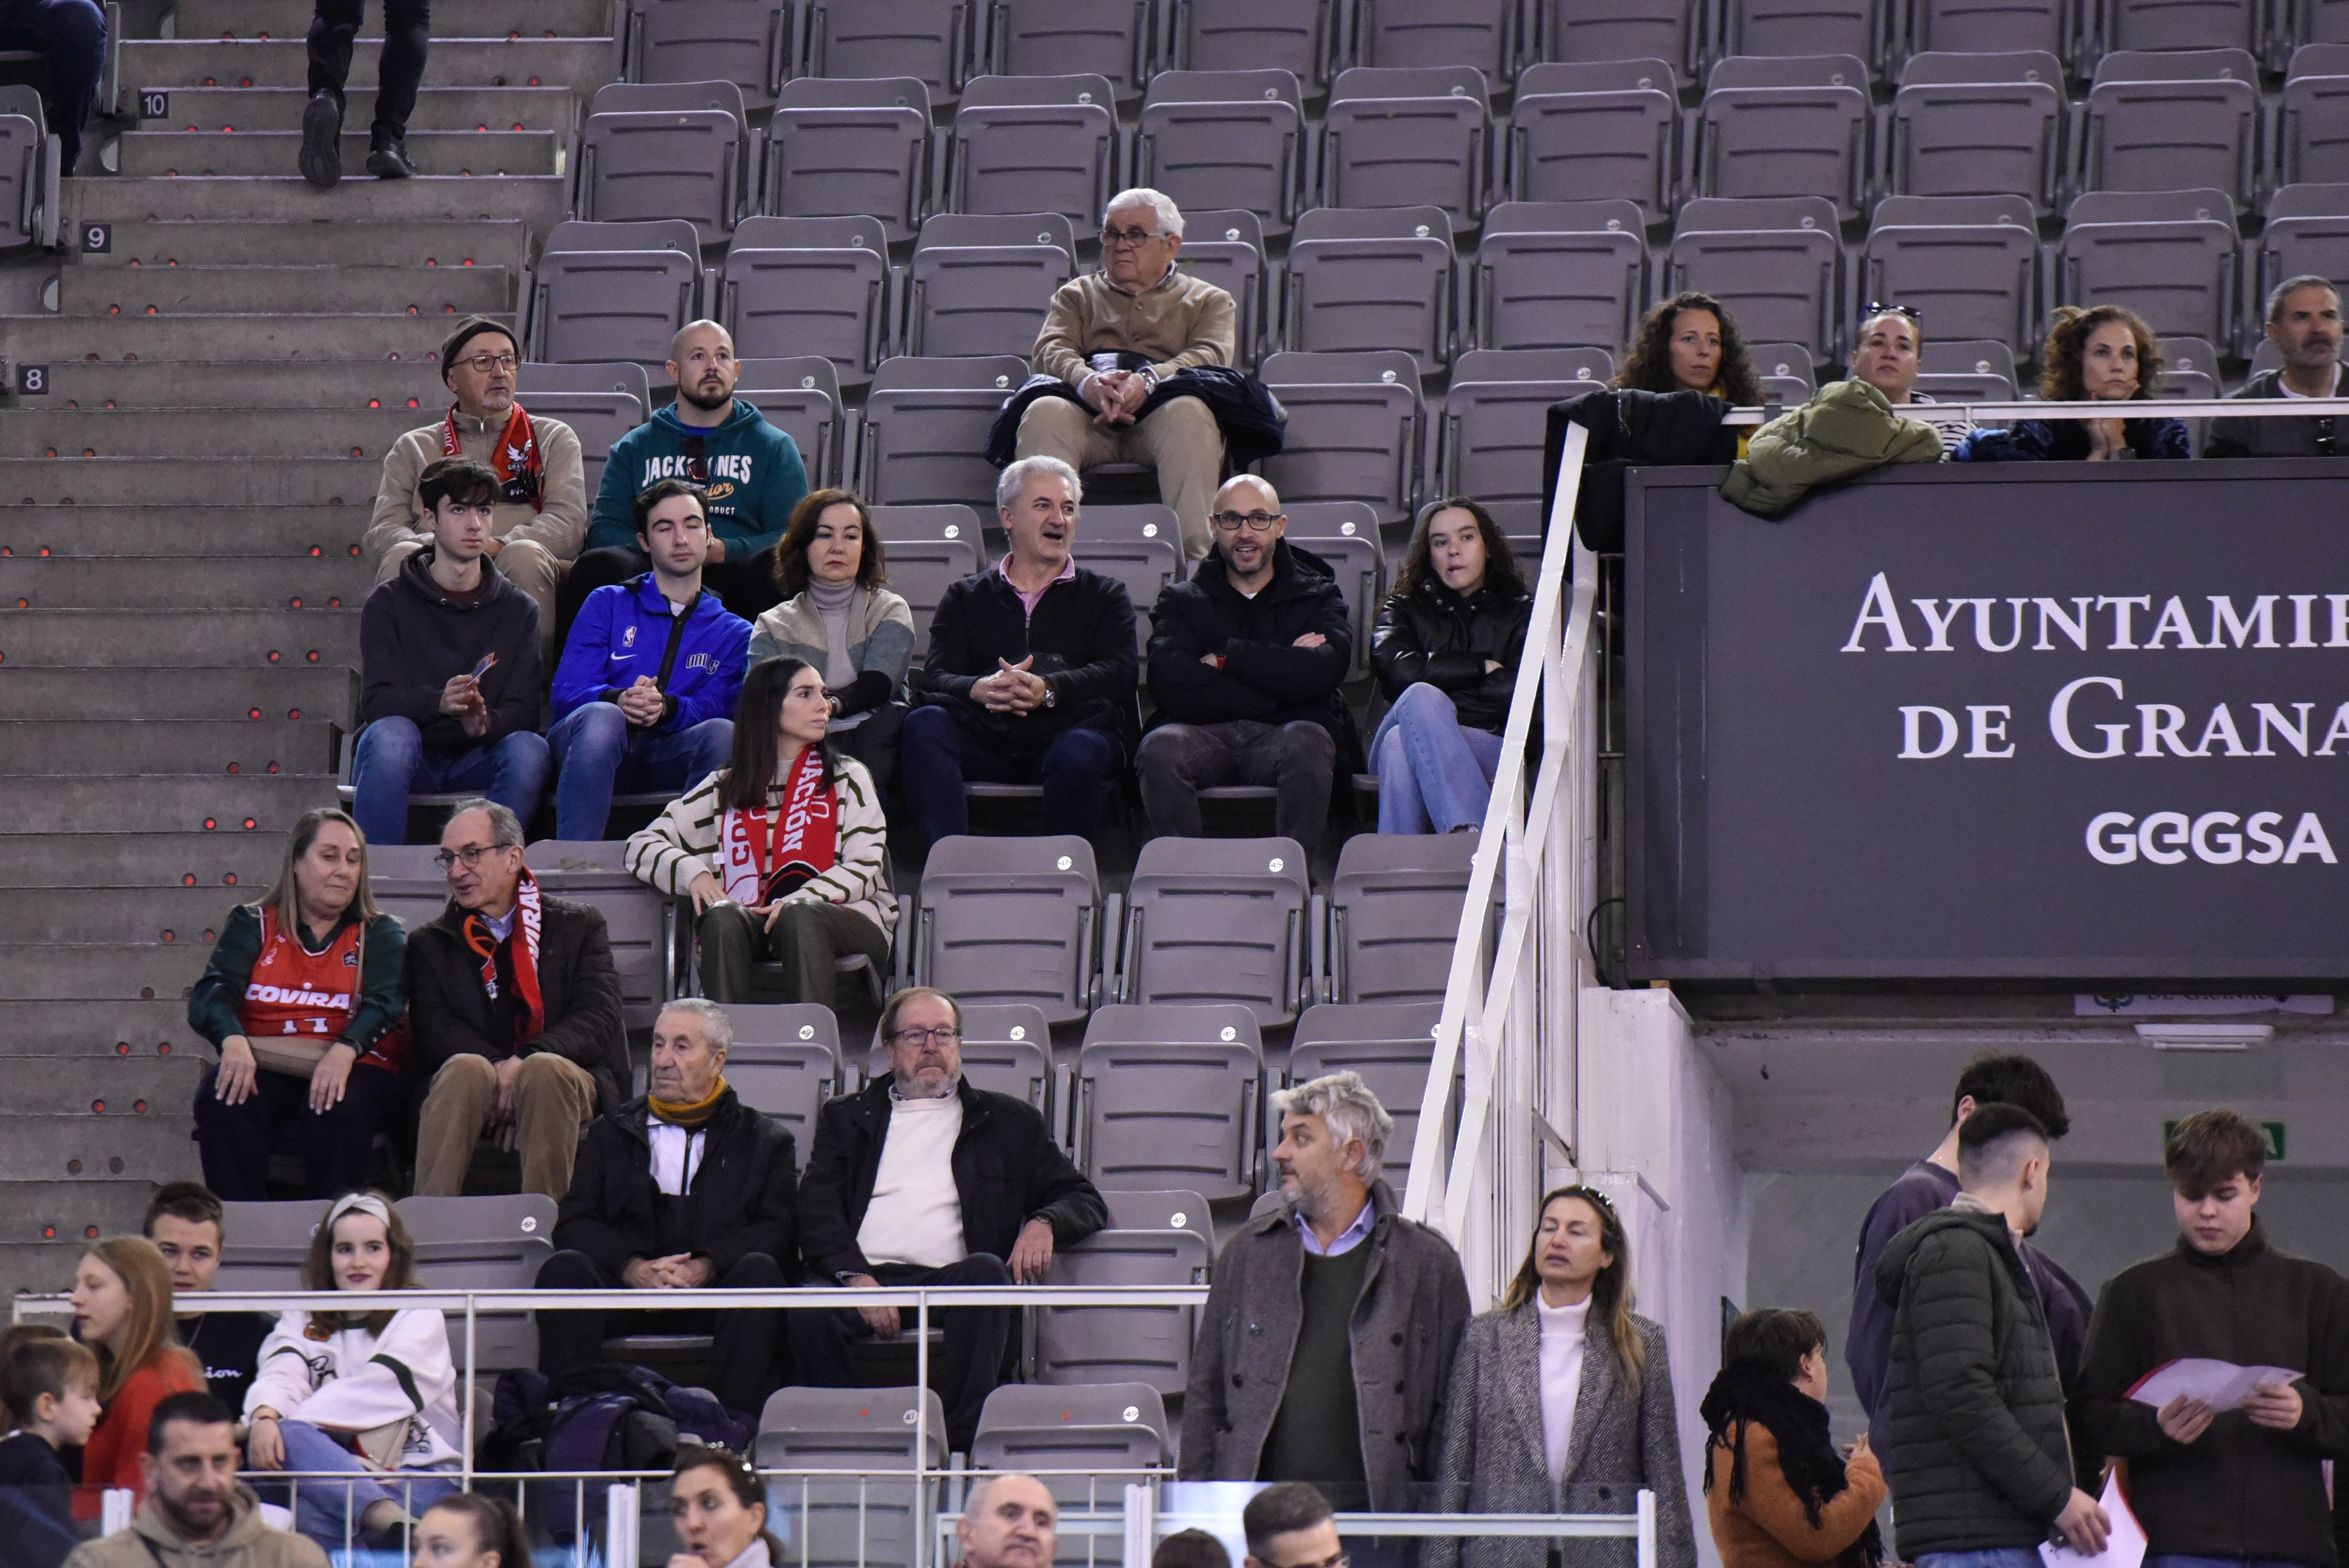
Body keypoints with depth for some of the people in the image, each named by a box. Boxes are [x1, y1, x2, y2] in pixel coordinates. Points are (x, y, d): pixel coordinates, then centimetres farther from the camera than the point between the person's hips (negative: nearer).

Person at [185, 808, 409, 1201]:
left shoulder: (379, 934, 15)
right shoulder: (252, 925, 16)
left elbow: (384, 1004, -4)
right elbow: (213, 992, 0)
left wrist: (344, 1051, -28)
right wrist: (233, 1042, -25)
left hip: (350, 1067, -1)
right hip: (262, 1067, 1)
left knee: (338, 1109, -35)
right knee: (222, 1102, -31)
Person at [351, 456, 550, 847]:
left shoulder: (518, 609, 10)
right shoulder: (389, 602, 4)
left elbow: (525, 711, -1)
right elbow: (377, 702, -9)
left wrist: (485, 723, -26)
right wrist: (438, 702, -31)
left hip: (475, 763, 2)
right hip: (406, 758, -2)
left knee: (529, 749, -29)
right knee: (390, 734, -35)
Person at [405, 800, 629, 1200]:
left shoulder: (579, 925, 16)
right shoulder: (430, 945, 20)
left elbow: (598, 1020, 0)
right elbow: (435, 1032, 3)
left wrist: (525, 1063, -18)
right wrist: (497, 1067, -18)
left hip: (566, 1081, 0)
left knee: (546, 1069, -35)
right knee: (465, 1069, -34)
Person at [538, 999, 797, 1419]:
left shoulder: (763, 1139, 18)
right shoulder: (613, 1130, 23)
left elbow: (780, 1232, 2)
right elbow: (573, 1224, 10)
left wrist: (704, 1268, -16)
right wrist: (634, 1269, -11)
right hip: (628, 1290, 1)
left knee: (760, 1270, -33)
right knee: (565, 1269, -28)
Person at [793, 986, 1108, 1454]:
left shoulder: (1007, 1122, 24)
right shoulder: (848, 1118, 25)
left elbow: (1085, 1202, 23)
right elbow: (817, 1211, 10)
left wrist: (1044, 1223, -3)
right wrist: (857, 1276, -11)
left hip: (949, 1277, 0)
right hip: (864, 1277, 0)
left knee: (986, 1272, -36)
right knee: (810, 1312, -35)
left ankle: (962, 1442, -37)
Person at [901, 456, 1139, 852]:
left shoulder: (1104, 595, 22)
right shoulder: (966, 597, 24)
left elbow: (1119, 674, 3)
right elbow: (936, 678, 7)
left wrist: (1047, 689, -17)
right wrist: (981, 689, -19)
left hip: (1065, 732, -1)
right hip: (985, 738, 1)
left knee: (1079, 753, -37)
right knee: (924, 725, -30)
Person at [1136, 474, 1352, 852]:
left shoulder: (1316, 595, 19)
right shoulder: (1183, 600, 20)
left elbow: (1323, 672, -4)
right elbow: (1168, 683, -2)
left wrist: (1226, 658, -2)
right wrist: (1278, 669, -4)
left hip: (1281, 735, -1)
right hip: (1205, 735, 1)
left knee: (1308, 741, -36)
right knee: (1160, 747, -34)